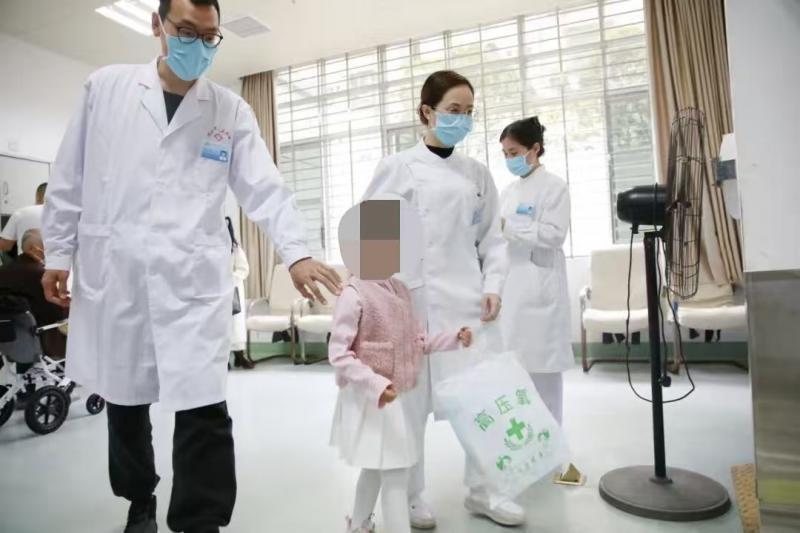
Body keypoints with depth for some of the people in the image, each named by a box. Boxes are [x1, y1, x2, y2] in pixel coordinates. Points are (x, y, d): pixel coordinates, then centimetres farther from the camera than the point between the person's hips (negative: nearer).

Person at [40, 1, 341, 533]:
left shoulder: (232, 110, 6)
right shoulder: (105, 87, 8)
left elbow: (265, 187, -3)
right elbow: (70, 178, 11)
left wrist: (297, 253, -17)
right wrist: (59, 254, 9)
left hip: (194, 282, -2)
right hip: (112, 276, 2)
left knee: (204, 410, -7)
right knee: (124, 403, 16)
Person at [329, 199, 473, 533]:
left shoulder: (399, 290, 7)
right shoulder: (354, 295, -19)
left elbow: (416, 343, 12)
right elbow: (338, 353, -21)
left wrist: (454, 338, 1)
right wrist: (376, 385, -28)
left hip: (394, 398, 9)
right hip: (369, 399, -8)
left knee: (376, 469, 23)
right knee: (395, 474, -4)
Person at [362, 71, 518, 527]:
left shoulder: (478, 173, 12)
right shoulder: (399, 167, 1)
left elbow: (492, 238, 12)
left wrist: (493, 286, -2)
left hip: (467, 300, 4)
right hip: (415, 300, -3)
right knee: (413, 399, 3)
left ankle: (483, 491, 27)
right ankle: (411, 497, 23)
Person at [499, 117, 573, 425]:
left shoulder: (554, 186, -3)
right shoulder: (510, 191, 18)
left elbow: (554, 235, -14)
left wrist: (507, 226, -17)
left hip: (538, 288, -6)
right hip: (511, 287, 7)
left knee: (541, 366, -1)